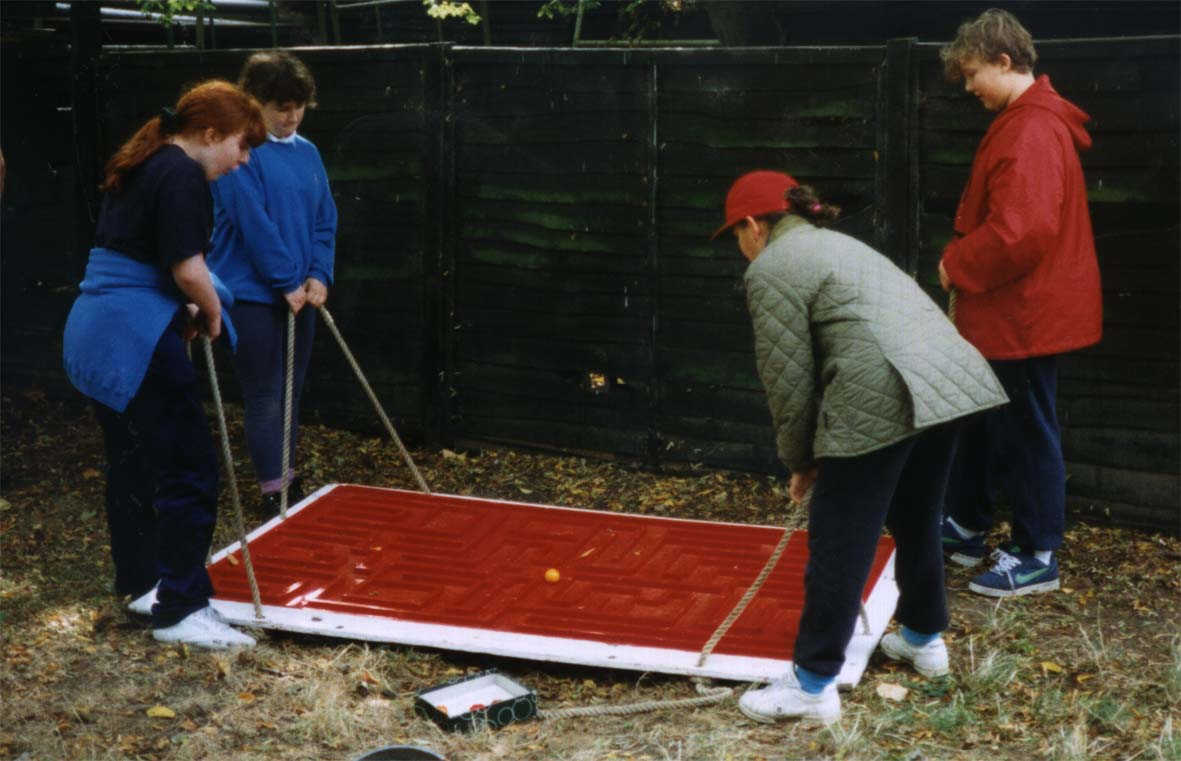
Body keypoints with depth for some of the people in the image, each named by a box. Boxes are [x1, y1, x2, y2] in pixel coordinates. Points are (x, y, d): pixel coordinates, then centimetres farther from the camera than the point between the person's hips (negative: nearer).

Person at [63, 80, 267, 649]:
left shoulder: (137, 168, 16)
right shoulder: (183, 176, -14)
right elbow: (188, 268, -20)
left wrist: (184, 309, 15)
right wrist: (211, 312, -1)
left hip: (92, 336, 10)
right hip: (135, 343, -10)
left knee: (132, 463, 22)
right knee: (189, 471, -5)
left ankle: (136, 581, 37)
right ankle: (179, 611, -2)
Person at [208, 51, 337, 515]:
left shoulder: (306, 152, 9)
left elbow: (325, 219, 9)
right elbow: (254, 225, -17)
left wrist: (319, 276, -4)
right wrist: (288, 282, -15)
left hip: (299, 294, 7)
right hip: (253, 296, -7)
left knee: (291, 391, 15)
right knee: (266, 397, -1)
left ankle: (288, 480, 26)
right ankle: (273, 493, 7)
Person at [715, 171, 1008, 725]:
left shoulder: (770, 269, 2)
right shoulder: (834, 244, 29)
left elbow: (789, 379, -2)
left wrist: (799, 460, 11)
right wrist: (818, 453, 26)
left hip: (880, 402, -9)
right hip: (952, 383, 9)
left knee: (838, 544, 0)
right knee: (916, 520, 26)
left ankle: (813, 685, 8)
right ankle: (925, 638, 42)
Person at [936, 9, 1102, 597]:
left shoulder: (1032, 131, -22)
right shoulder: (1023, 121, 11)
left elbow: (1021, 230, -31)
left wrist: (958, 266, -16)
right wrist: (964, 264, 7)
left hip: (1024, 318, -10)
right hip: (1010, 312, 10)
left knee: (1026, 435, 1)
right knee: (983, 421, 20)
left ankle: (1038, 557, 13)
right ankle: (966, 527, 34)